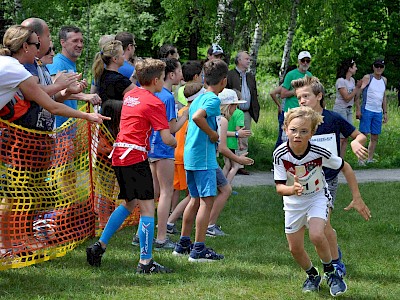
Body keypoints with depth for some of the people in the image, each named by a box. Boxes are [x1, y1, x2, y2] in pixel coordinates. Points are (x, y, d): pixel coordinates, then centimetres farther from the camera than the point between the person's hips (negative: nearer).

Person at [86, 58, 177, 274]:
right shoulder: (154, 103, -8)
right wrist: (176, 143, 9)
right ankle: (145, 262, -10)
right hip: (135, 156, -8)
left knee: (129, 203, 22)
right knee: (147, 207, -6)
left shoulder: (130, 96, 15)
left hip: (119, 155, 8)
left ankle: (100, 246, 19)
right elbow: (167, 138, -11)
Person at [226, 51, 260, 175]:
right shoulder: (230, 75, -3)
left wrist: (256, 111, 11)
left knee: (244, 141, 8)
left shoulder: (251, 77, 19)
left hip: (247, 113, 6)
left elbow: (254, 95, 21)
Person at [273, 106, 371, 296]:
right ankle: (312, 276, 34)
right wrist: (292, 189, -46)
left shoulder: (319, 153, -26)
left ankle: (330, 273, -2)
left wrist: (357, 199, -9)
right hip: (293, 202, 2)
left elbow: (345, 167, -10)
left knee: (316, 236, -27)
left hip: (318, 197, -2)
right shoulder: (280, 154, -25)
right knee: (295, 248, 4)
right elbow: (279, 187, -22)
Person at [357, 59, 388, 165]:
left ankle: (370, 159, 13)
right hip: (367, 111, -6)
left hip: (378, 112, 6)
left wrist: (385, 112, 17)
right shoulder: (367, 78, -4)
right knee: (363, 134, -8)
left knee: (375, 137, 6)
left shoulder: (384, 80, 14)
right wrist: (358, 109, -16)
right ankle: (361, 159, -7)